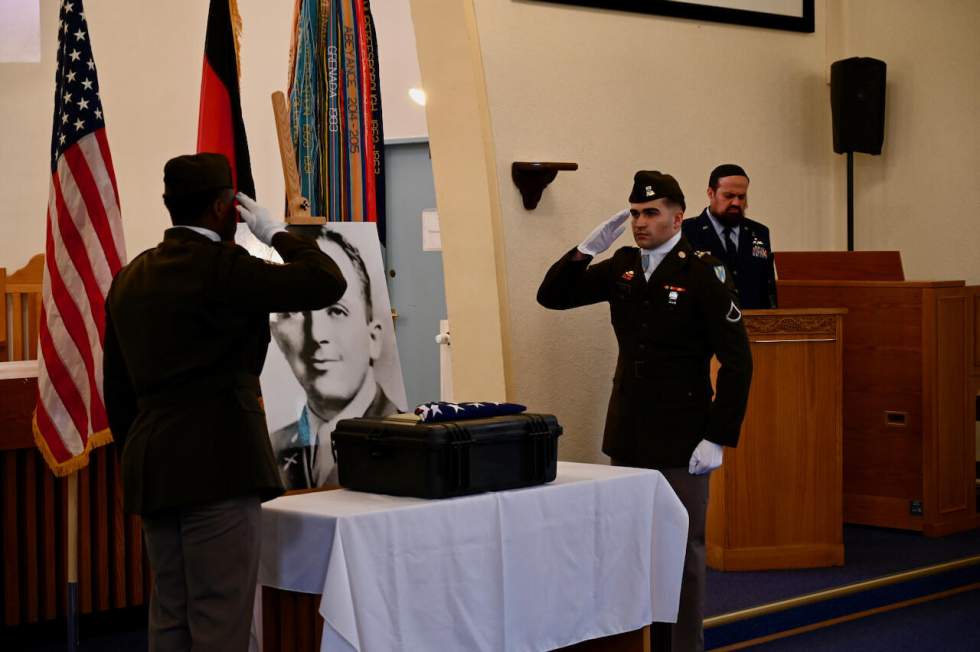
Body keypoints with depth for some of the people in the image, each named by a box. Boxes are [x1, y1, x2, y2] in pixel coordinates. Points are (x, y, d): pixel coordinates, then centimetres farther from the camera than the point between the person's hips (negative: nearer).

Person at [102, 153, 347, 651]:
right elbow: (327, 283, -15)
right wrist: (274, 232, -1)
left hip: (149, 472, 8)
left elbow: (117, 388, 16)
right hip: (218, 465, -8)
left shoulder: (130, 278, 12)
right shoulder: (220, 266, -12)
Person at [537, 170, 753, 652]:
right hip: (626, 435, 6)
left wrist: (718, 439, -16)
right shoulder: (621, 268, 6)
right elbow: (552, 296, 9)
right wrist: (587, 248, -7)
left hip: (680, 440, -6)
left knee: (682, 549, 2)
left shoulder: (701, 274, -11)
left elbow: (737, 362, -13)